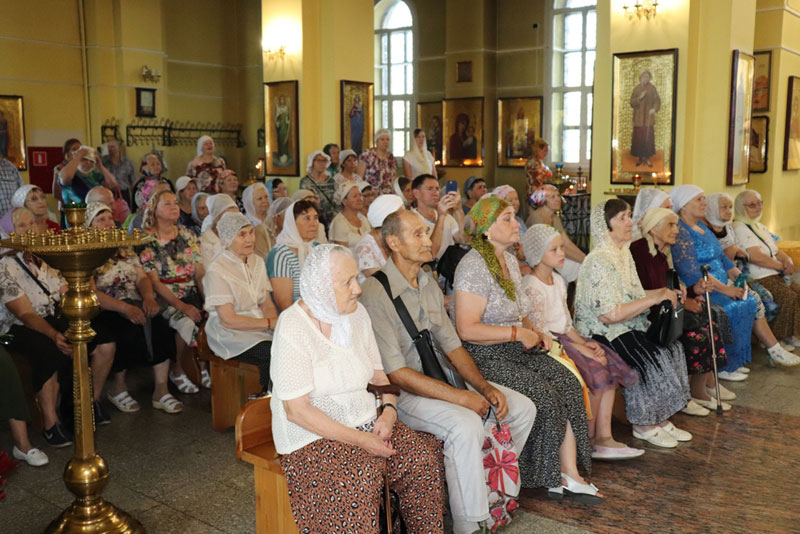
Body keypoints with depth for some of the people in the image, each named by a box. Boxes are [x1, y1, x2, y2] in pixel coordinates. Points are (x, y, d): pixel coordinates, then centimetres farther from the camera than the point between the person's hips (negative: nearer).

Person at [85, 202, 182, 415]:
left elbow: (142, 277, 11)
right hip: (103, 313, -5)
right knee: (130, 328, -34)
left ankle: (161, 391, -22)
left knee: (159, 325, -25)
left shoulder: (124, 249, 19)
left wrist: (148, 297, -13)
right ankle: (117, 388, -11)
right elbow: (90, 293, -13)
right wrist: (125, 307, -27)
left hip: (134, 305, 5)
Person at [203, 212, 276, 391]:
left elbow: (267, 304, 11)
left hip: (259, 329, 7)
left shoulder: (257, 261, 11)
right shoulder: (217, 270, -11)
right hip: (230, 336, -6)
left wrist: (278, 324, -10)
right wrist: (270, 323, -16)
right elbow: (228, 320, -15)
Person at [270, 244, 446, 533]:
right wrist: (360, 440, -21)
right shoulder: (293, 328, -17)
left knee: (425, 455, -12)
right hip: (314, 437, -6)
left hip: (366, 424, 6)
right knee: (359, 480, -30)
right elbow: (296, 410, -20)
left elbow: (378, 373, 13)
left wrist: (389, 410, -7)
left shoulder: (356, 313, 4)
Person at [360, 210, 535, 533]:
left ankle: (491, 488, 22)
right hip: (402, 393, -8)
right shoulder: (376, 293, -19)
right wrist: (460, 397, -22)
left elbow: (452, 346, 12)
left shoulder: (429, 285, 9)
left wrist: (485, 387, -4)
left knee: (522, 408, 3)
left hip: (441, 378, 9)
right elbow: (396, 373, -22)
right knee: (466, 425, -33)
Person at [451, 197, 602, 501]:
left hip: (515, 350, 9)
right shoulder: (473, 266, -16)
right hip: (483, 357, -9)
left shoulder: (509, 260, 14)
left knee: (569, 384, -11)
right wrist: (518, 333, -18)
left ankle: (570, 473, -9)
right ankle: (549, 476, 1)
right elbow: (467, 330, -23)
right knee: (544, 395, -21)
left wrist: (534, 331, 7)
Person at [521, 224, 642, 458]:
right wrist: (581, 349, -18)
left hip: (564, 339, 9)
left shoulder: (558, 280, 14)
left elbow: (566, 323, 15)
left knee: (610, 365, -7)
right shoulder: (531, 287, -15)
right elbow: (540, 334, -19)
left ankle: (604, 438, -8)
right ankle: (589, 441, -6)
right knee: (596, 371, -21)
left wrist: (584, 343, -3)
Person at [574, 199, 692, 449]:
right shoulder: (599, 262, -19)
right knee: (649, 358, -24)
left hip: (628, 326, 9)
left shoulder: (624, 253, 12)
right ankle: (643, 425, -6)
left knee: (672, 348, -8)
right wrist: (654, 299, -21)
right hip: (600, 334, -9)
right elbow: (609, 314, -25)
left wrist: (662, 292, 4)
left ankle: (660, 419, 1)